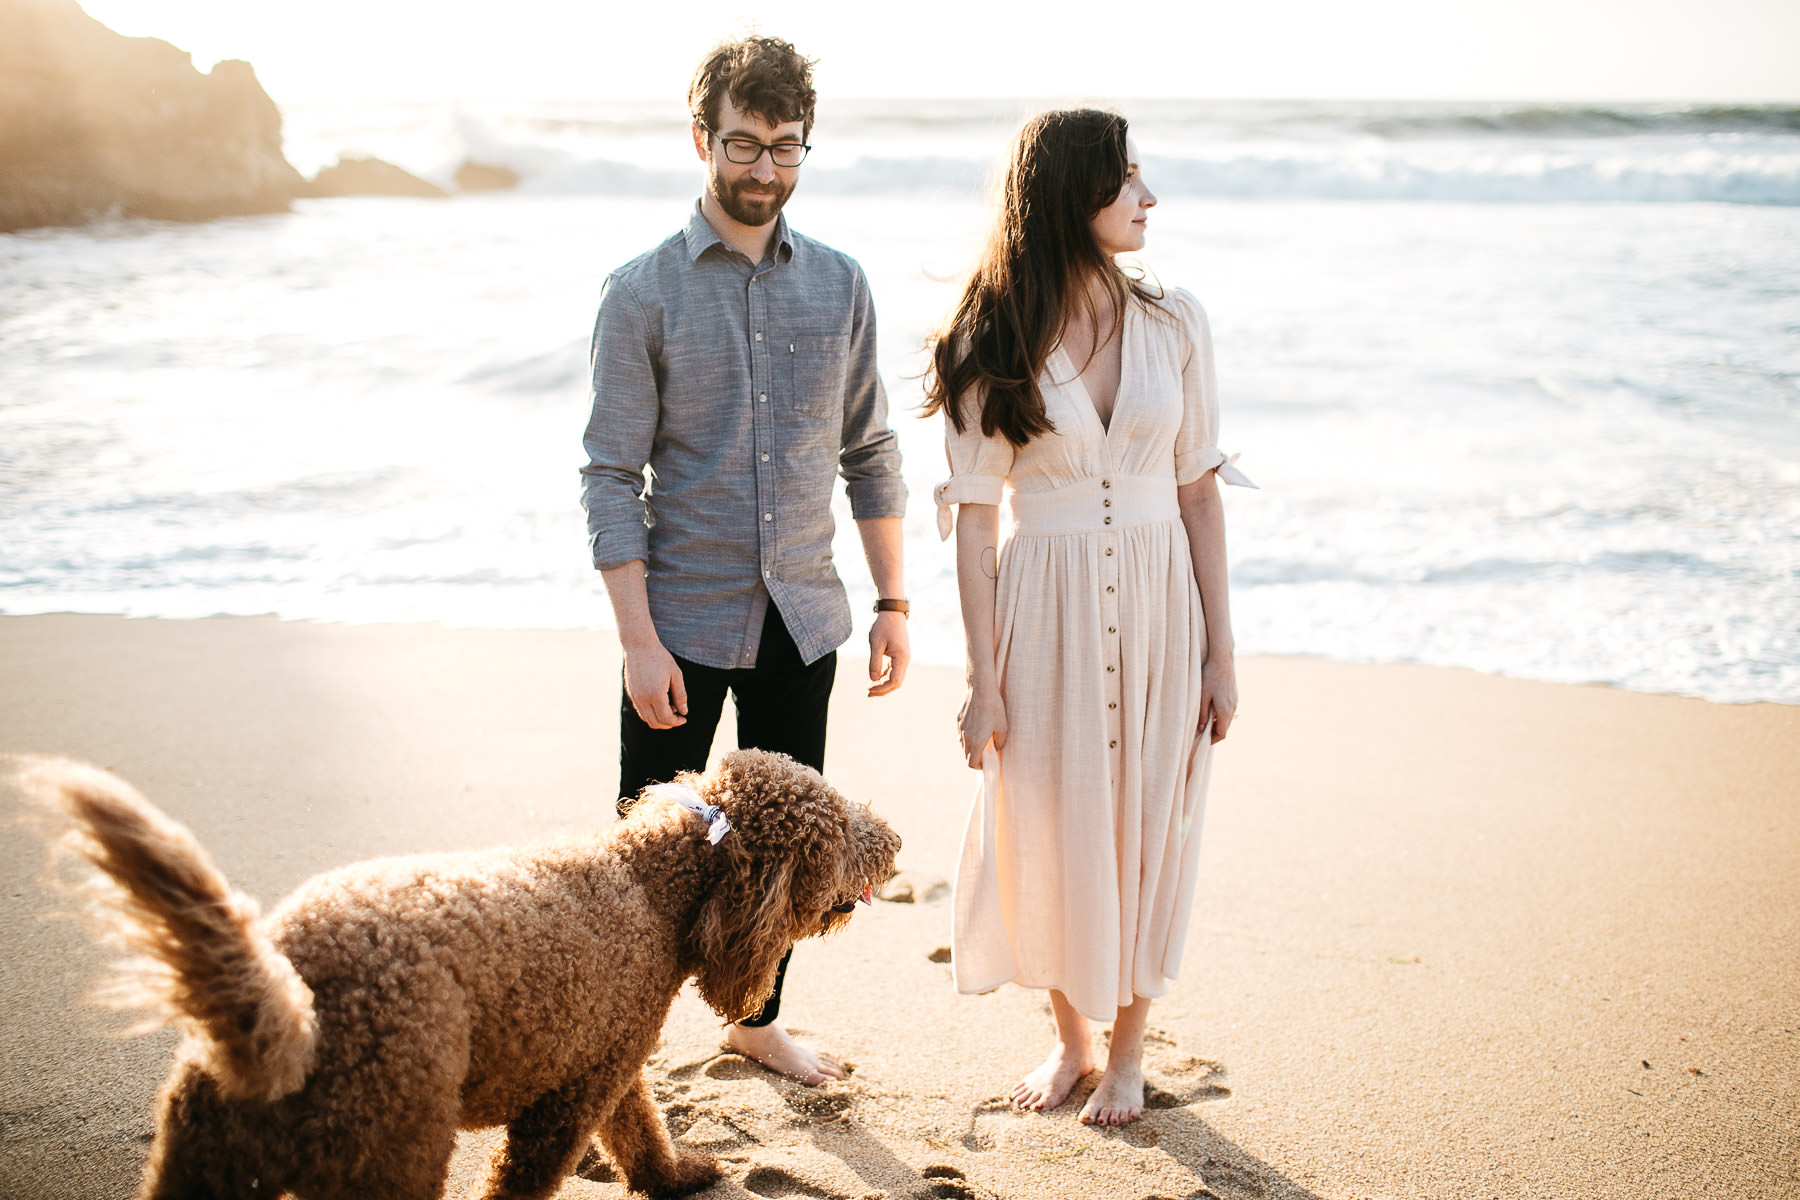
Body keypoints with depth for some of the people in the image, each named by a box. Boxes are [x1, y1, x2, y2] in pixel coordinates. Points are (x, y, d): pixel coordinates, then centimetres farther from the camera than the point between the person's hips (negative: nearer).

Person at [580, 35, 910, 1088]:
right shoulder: (644, 291, -6)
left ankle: (759, 1019, 35)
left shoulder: (841, 286, 5)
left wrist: (894, 604, 6)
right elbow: (612, 477, -9)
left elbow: (871, 457, 10)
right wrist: (638, 640, -15)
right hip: (685, 615, -3)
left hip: (802, 613, 4)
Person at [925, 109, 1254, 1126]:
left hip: (1158, 607, 1)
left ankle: (1129, 1051, 30)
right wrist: (983, 680, -6)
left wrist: (1220, 653, 1)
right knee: (1049, 832, 9)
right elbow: (975, 516, -4)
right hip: (1044, 615, -1)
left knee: (1146, 829, 9)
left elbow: (1199, 491, 2)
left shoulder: (1174, 325, 0)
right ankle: (1071, 1037, 34)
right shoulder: (994, 346, -6)